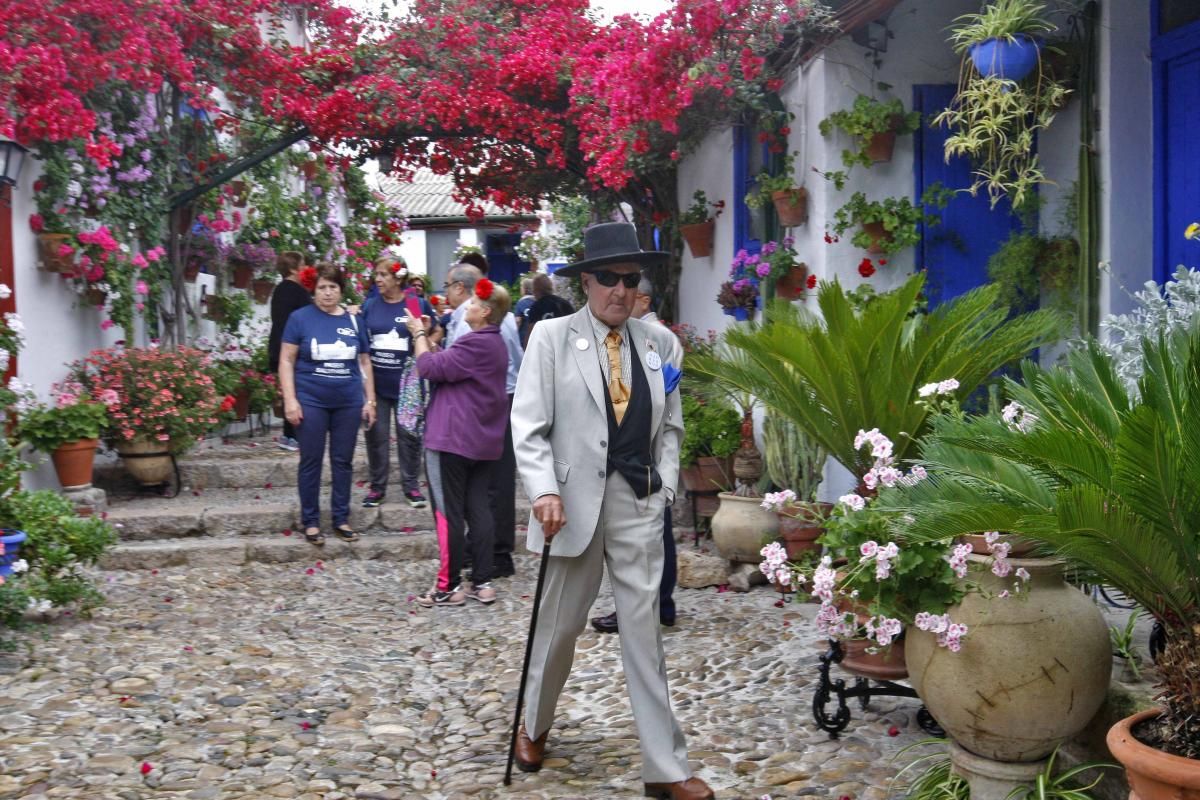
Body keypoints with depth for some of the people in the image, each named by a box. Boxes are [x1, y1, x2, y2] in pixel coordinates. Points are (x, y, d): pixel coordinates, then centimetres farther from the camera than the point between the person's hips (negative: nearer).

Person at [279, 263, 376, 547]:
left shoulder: (354, 321, 7)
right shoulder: (300, 318, -2)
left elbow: (364, 362, 13)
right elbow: (286, 360, -3)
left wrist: (370, 400, 8)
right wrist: (290, 399, -11)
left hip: (348, 403, 3)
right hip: (311, 401, -3)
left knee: (343, 461, 9)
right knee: (311, 462, 3)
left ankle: (341, 519, 19)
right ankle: (310, 522, 13)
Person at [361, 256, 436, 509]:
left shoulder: (418, 304, -3)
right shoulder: (369, 306, 4)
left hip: (406, 382, -2)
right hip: (376, 381, 2)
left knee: (408, 434, 6)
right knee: (376, 434, 6)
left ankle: (411, 485, 18)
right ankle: (377, 486, 17)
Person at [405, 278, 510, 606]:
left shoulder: (474, 343, -19)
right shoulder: (494, 343, 13)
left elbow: (430, 368, -18)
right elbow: (447, 366, 16)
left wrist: (419, 335, -2)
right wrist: (427, 335, 13)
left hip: (452, 439, -9)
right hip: (483, 440, 9)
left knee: (449, 512, -1)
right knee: (478, 508, 9)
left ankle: (449, 586, 5)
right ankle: (482, 582, 12)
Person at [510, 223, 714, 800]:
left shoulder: (659, 342, 6)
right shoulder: (552, 336, -3)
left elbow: (670, 426, 13)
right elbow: (528, 425, -7)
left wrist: (664, 486, 2)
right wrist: (545, 490, -18)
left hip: (638, 501, 2)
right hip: (575, 500, -2)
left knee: (644, 629, 4)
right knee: (560, 624, 12)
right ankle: (534, 728, 38)